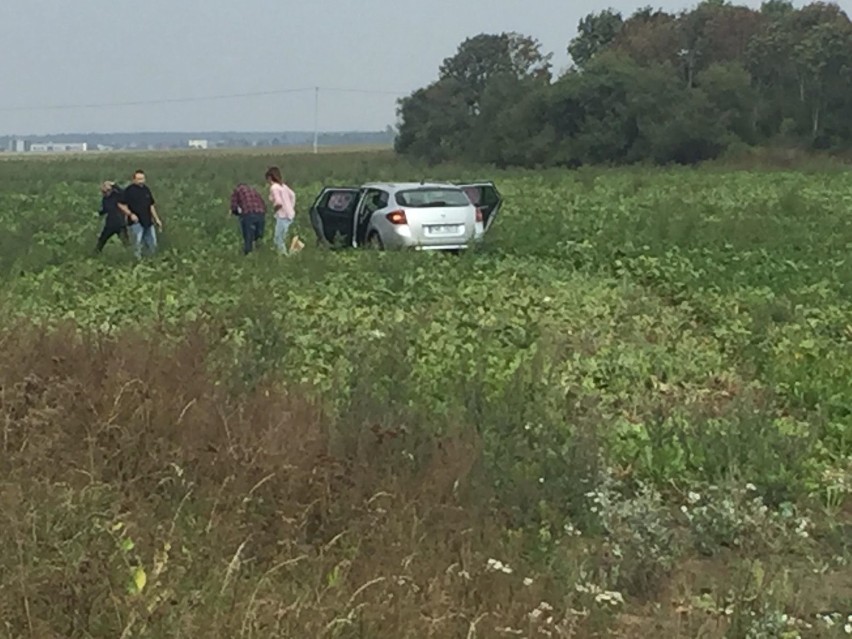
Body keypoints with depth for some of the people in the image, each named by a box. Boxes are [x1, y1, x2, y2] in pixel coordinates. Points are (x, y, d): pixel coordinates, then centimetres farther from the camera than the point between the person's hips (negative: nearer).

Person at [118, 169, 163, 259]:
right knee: (138, 245, -7)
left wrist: (156, 219, 15)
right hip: (136, 222, -6)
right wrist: (130, 214, -15)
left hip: (148, 222, 6)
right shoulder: (129, 190, -6)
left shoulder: (146, 189, 11)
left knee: (153, 244, 8)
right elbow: (121, 204, -6)